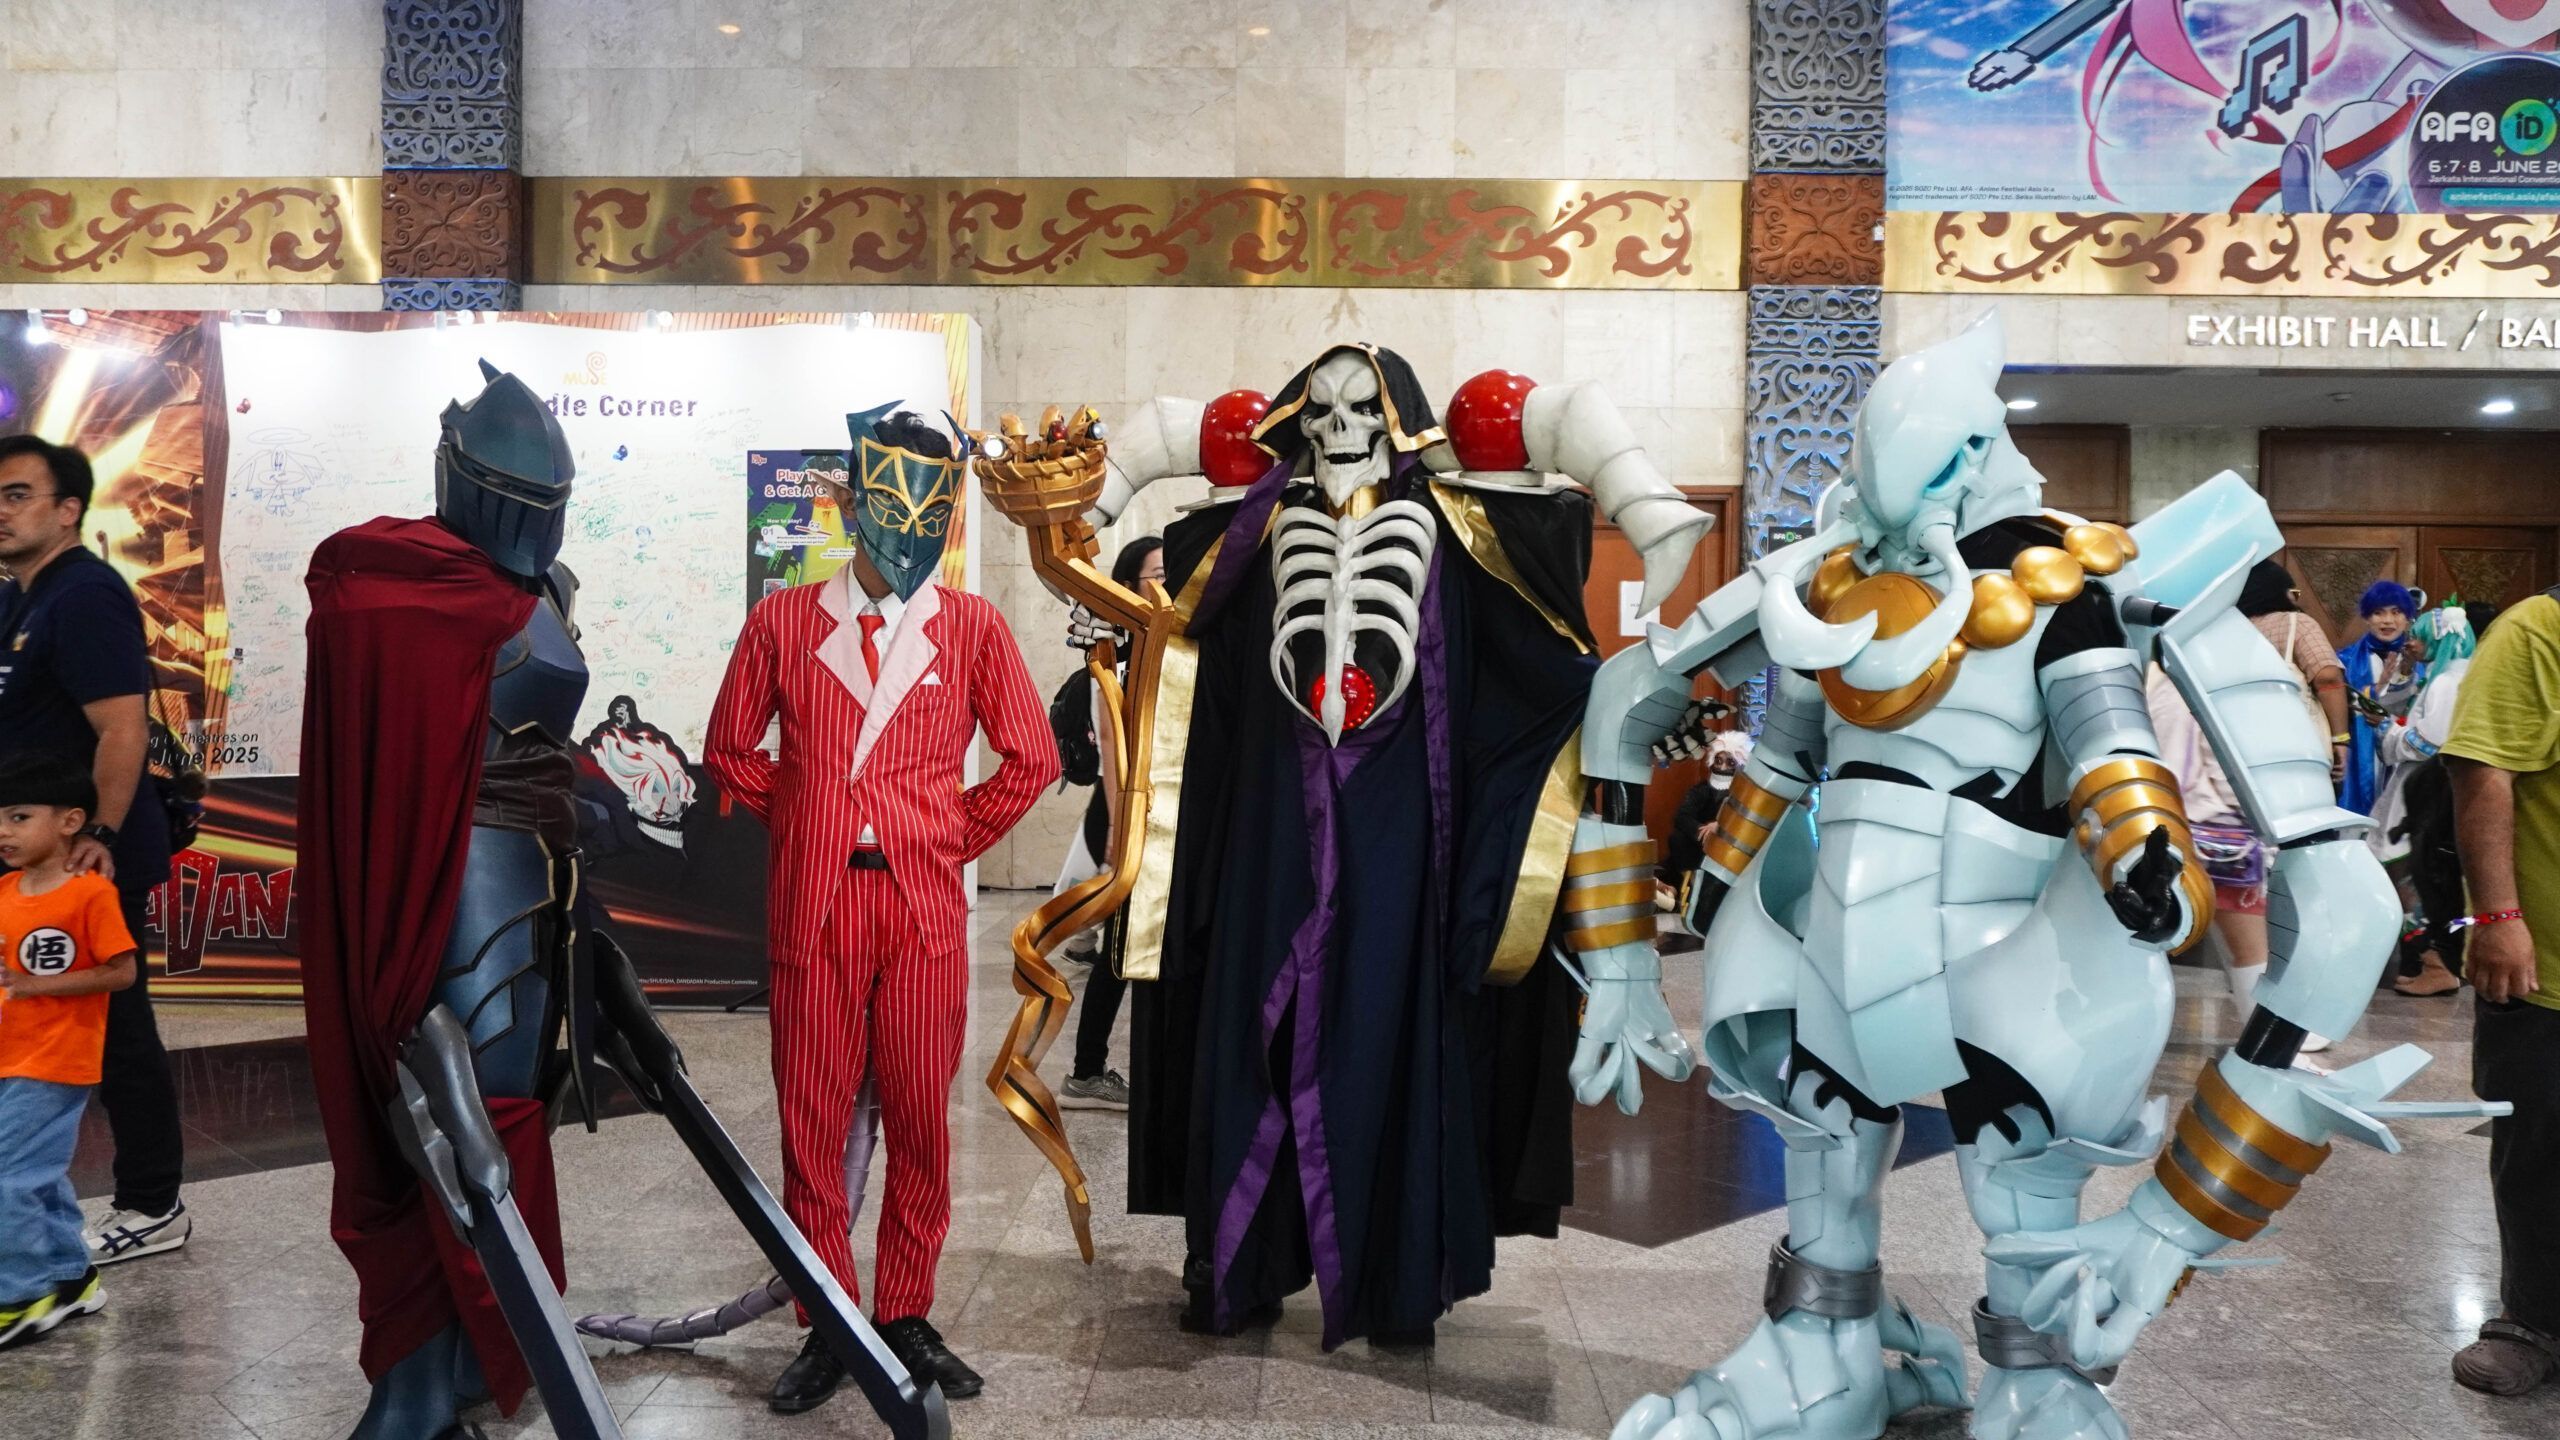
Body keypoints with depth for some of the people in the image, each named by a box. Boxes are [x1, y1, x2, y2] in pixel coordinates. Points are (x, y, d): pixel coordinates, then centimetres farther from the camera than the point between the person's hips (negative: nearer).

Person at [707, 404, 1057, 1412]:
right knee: (812, 1121, 4)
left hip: (923, 905, 0)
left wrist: (953, 836, 5)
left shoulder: (970, 626, 4)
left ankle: (906, 1318, 20)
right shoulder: (783, 620, 5)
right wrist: (802, 821, 7)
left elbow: (1030, 759, 8)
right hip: (811, 903, 0)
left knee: (921, 1120, 5)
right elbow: (729, 750, 13)